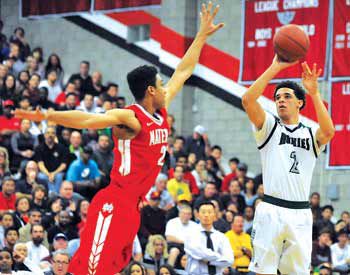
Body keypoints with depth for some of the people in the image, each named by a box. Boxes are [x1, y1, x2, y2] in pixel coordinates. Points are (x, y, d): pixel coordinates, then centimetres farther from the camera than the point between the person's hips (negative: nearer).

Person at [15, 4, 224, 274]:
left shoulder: (161, 112, 12)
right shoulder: (129, 118, -12)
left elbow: (183, 72, 22)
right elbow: (88, 120, -25)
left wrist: (202, 35, 25)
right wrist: (47, 116, -38)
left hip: (132, 206, 9)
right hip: (114, 204, -9)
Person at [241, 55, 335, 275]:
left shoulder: (311, 134, 14)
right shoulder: (270, 127, 10)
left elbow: (329, 132, -11)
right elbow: (248, 100, -7)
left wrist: (314, 92, -14)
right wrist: (275, 68, -10)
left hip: (301, 213, 2)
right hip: (271, 210, -2)